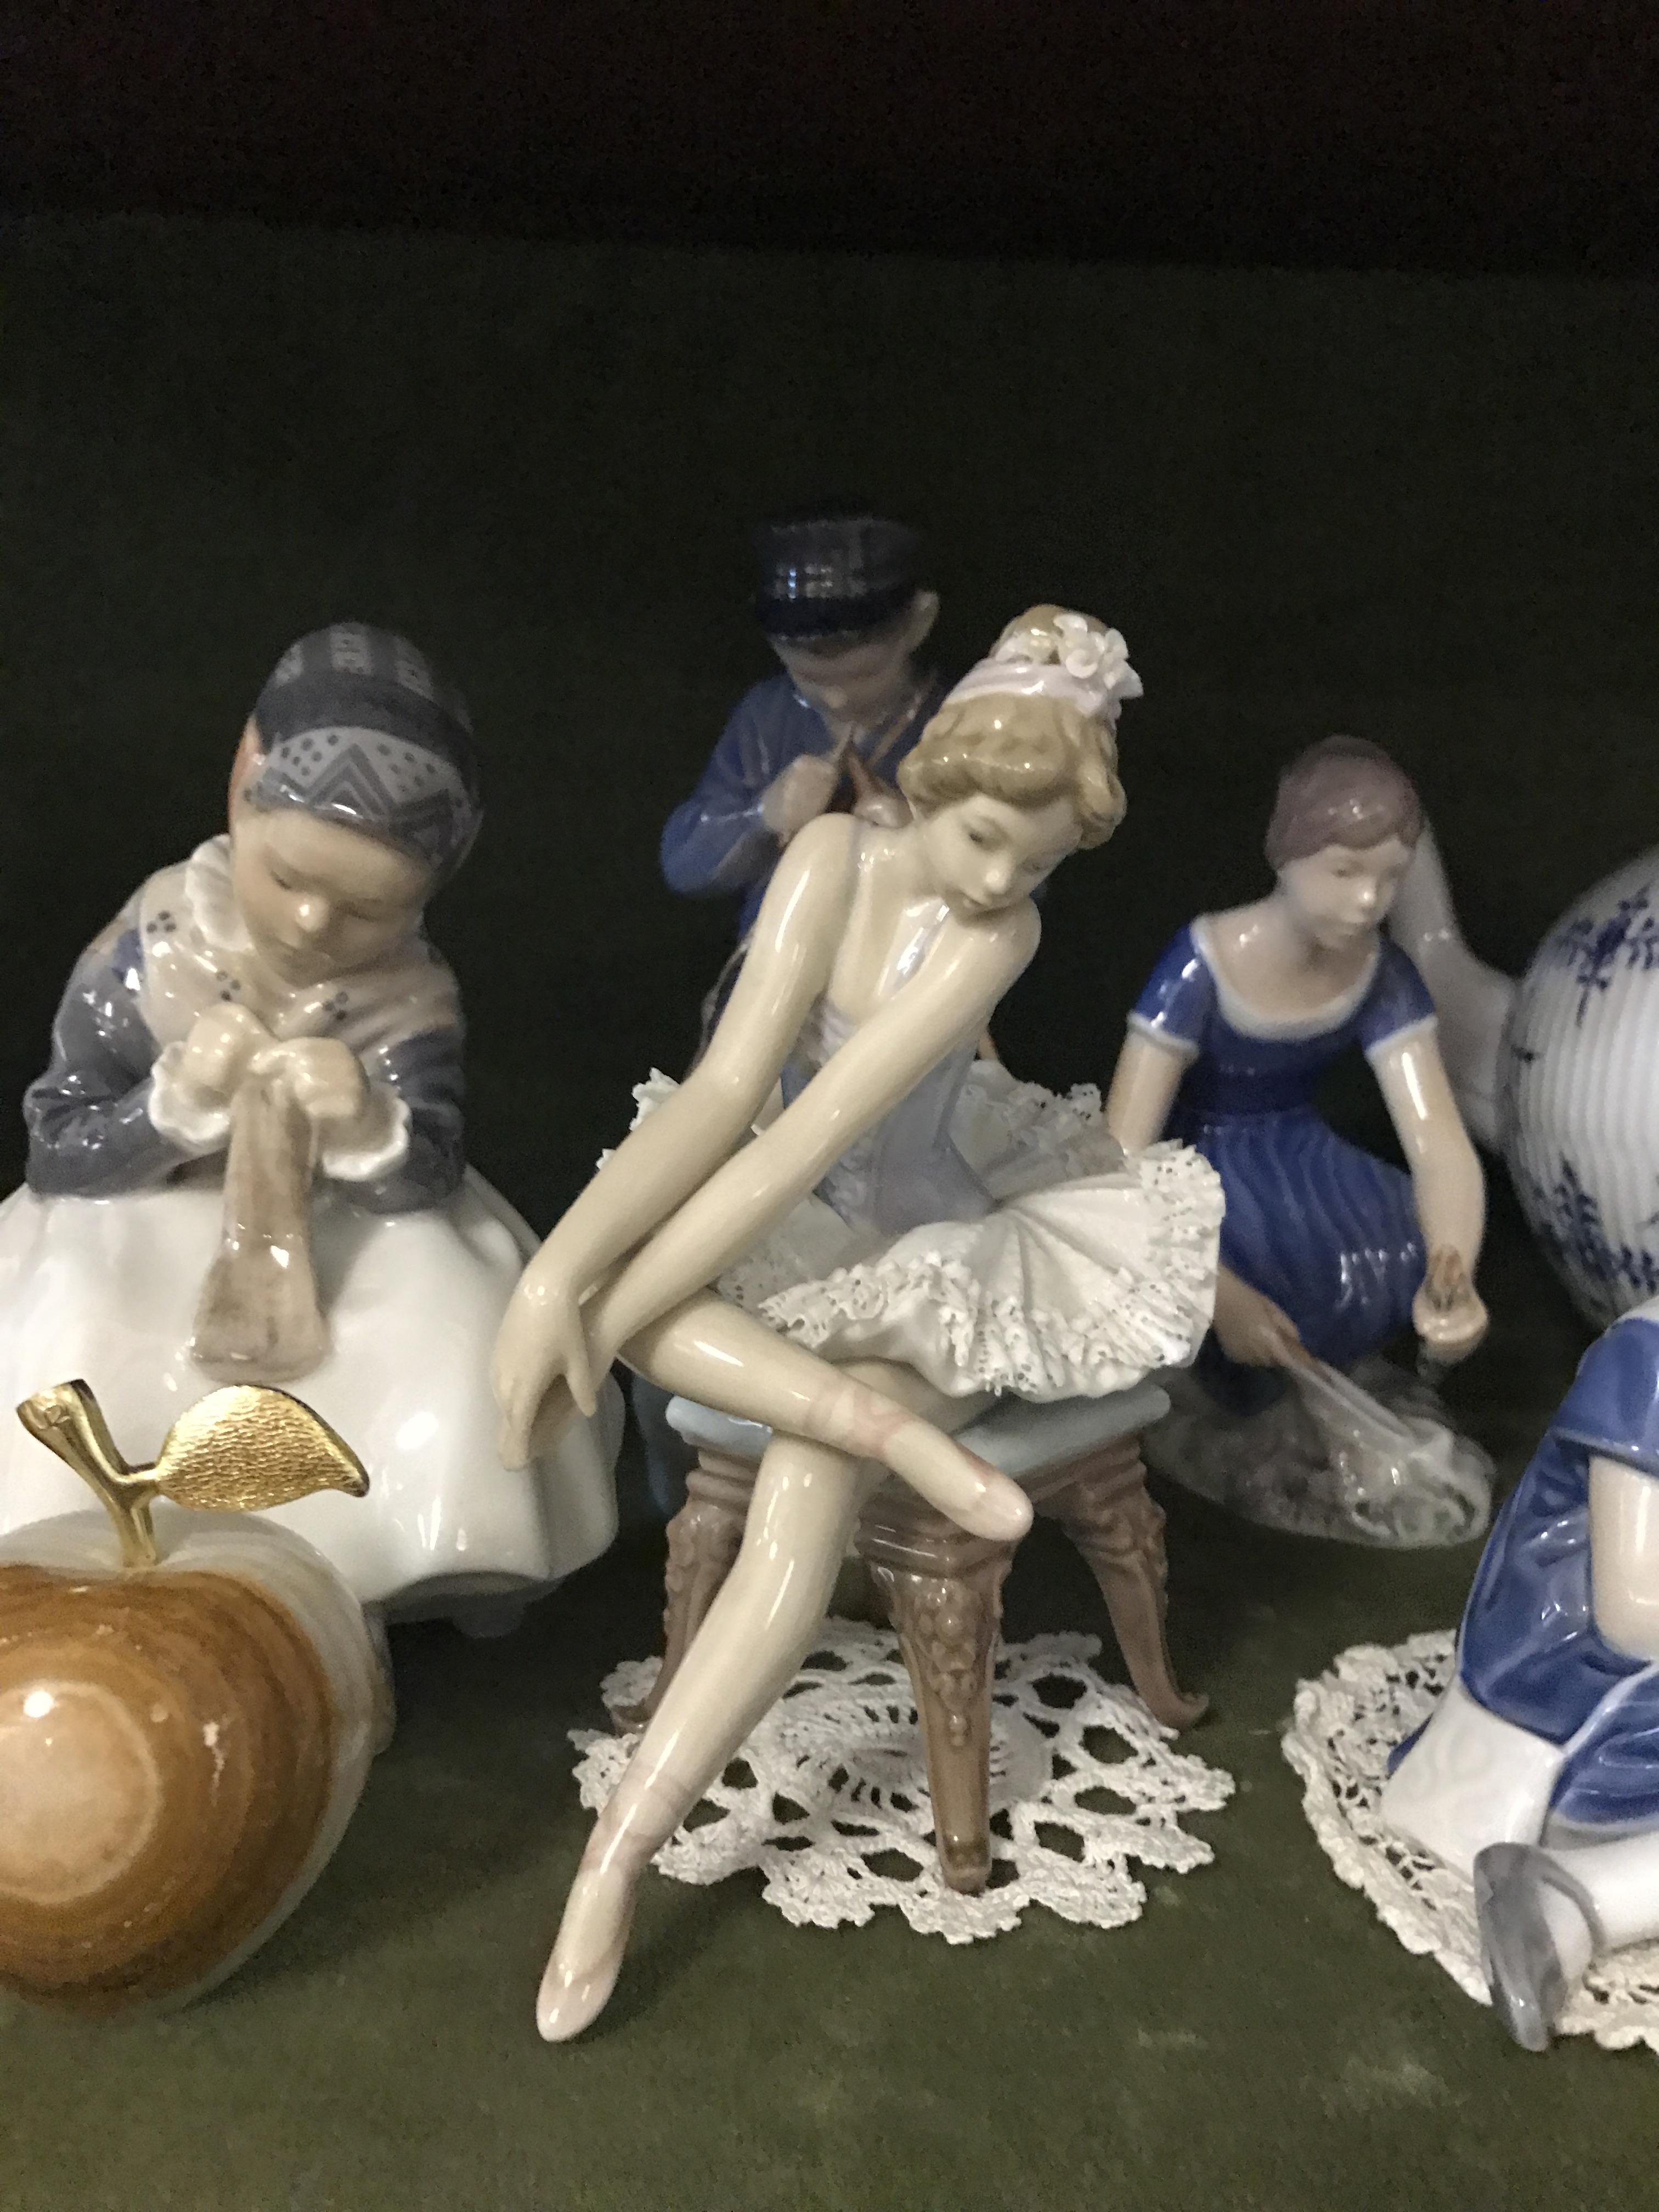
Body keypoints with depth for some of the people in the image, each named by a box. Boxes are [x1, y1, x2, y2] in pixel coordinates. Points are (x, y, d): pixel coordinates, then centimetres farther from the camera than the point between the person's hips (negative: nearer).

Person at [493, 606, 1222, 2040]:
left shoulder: (1001, 932, -22)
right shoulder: (837, 856, -13)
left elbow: (816, 1132, -29)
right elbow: (727, 1089, -22)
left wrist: (602, 1318, -31)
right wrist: (559, 1272, -34)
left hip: (929, 1256, -4)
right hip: (792, 1245, 4)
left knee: (807, 1499, -29)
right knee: (590, 1266, -21)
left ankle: (620, 1851, -19)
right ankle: (881, 1420, -26)